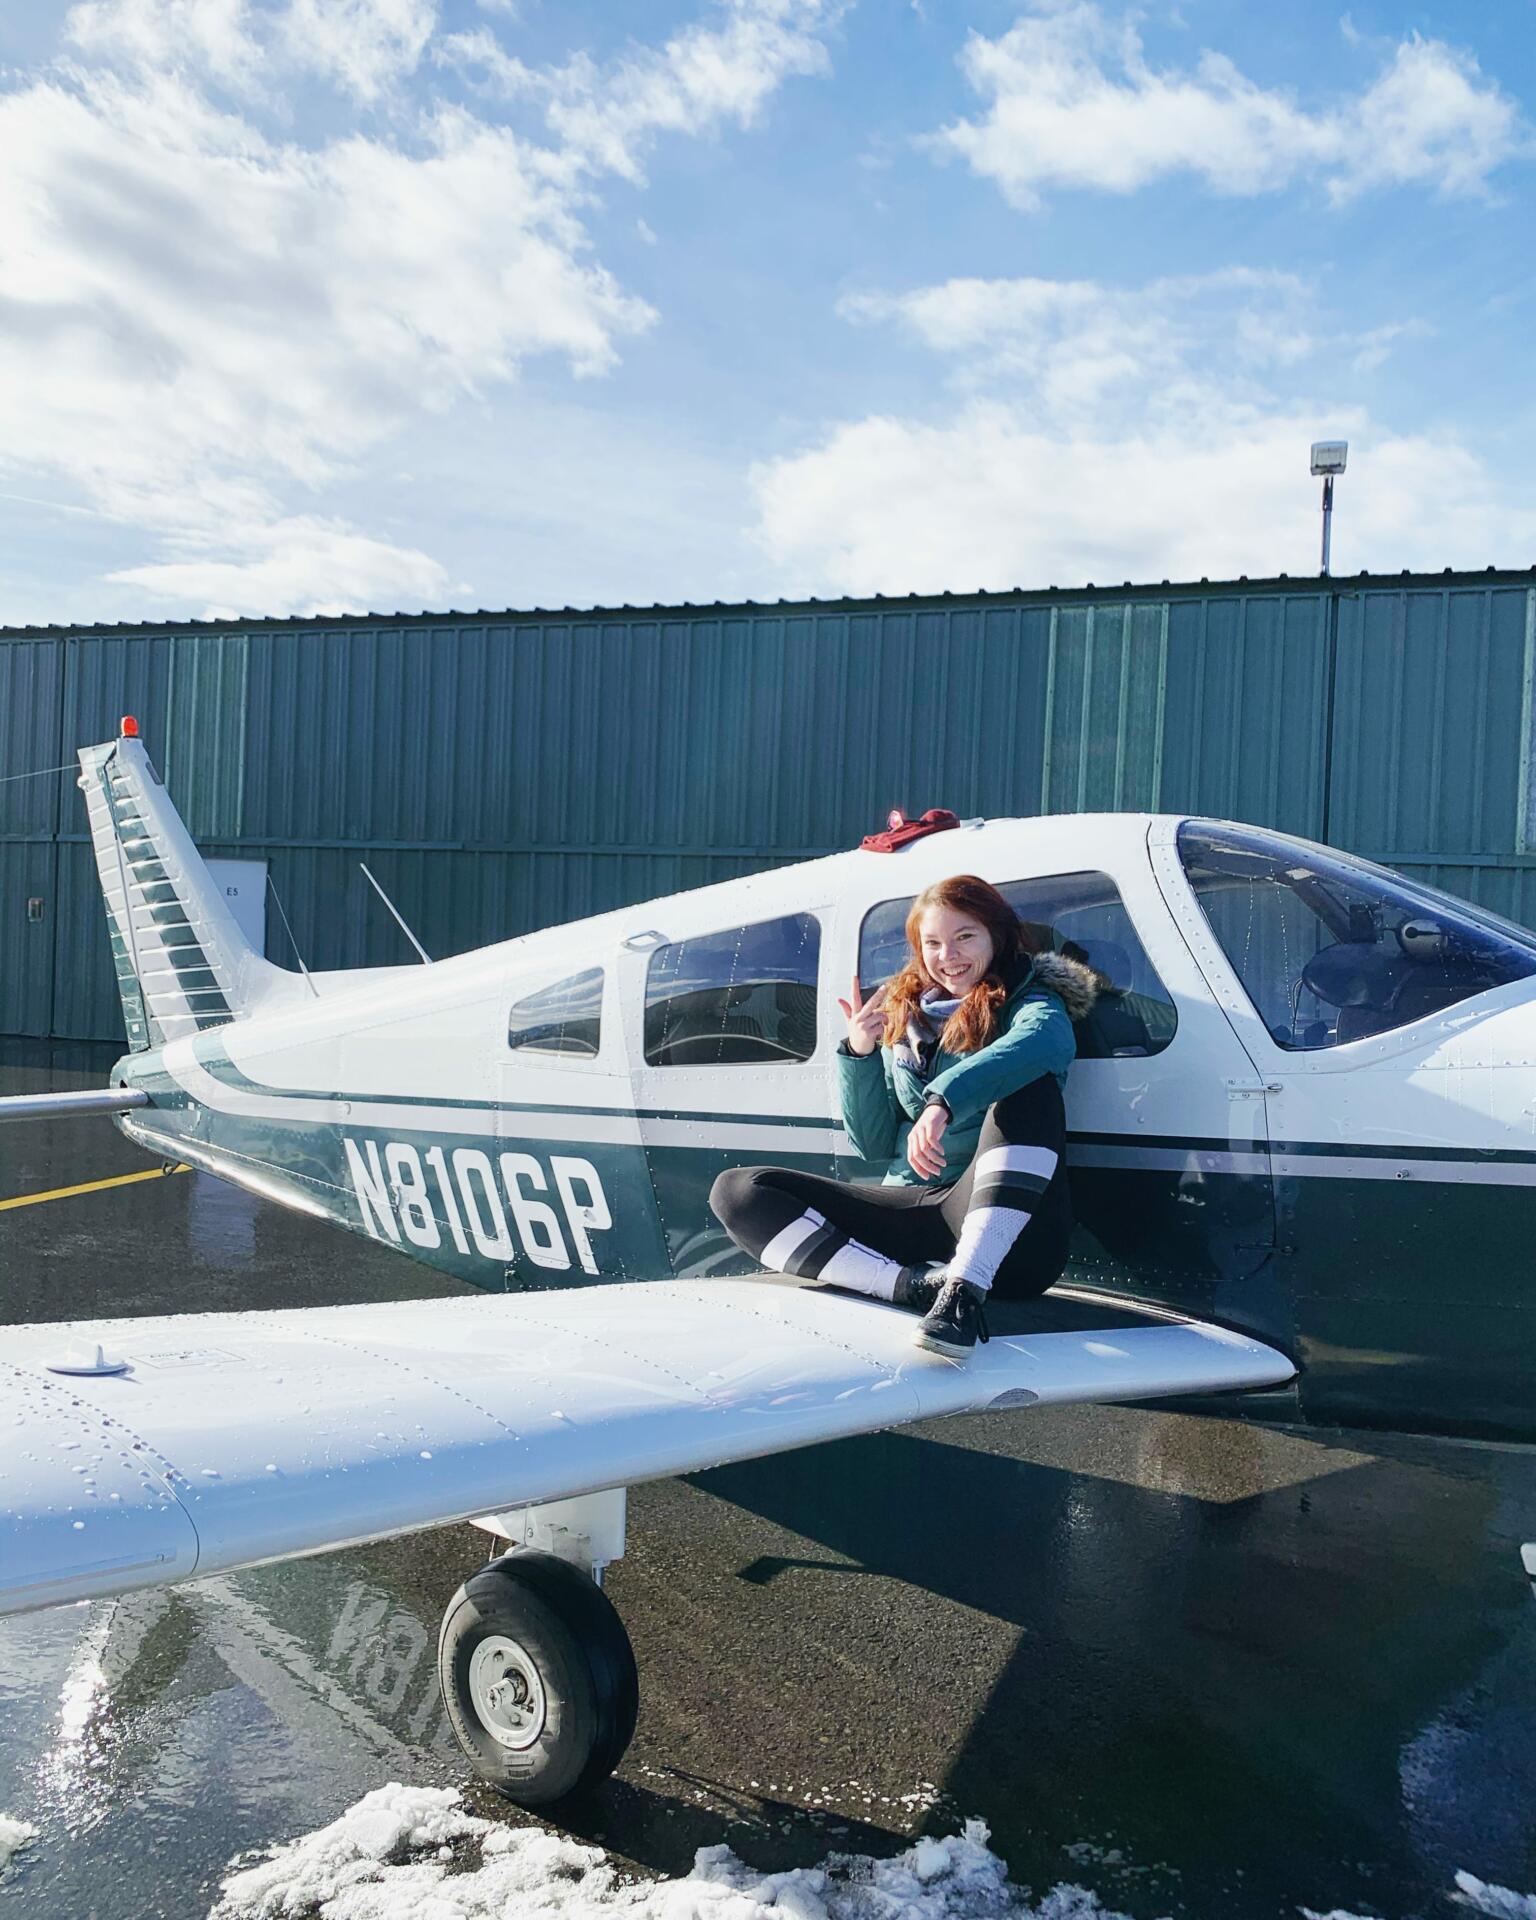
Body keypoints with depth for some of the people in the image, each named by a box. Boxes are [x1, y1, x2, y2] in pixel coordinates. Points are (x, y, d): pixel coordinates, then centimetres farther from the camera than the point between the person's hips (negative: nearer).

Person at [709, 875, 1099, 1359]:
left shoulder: (1026, 1000, 4)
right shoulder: (902, 1018, 18)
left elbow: (1050, 1039, -24)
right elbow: (873, 1145, 16)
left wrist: (943, 1100, -40)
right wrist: (860, 1054, -1)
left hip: (1003, 1232, -4)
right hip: (908, 1209, 5)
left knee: (1028, 1088, -30)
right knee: (737, 1191, -10)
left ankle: (964, 1287, -37)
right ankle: (911, 1284, -28)